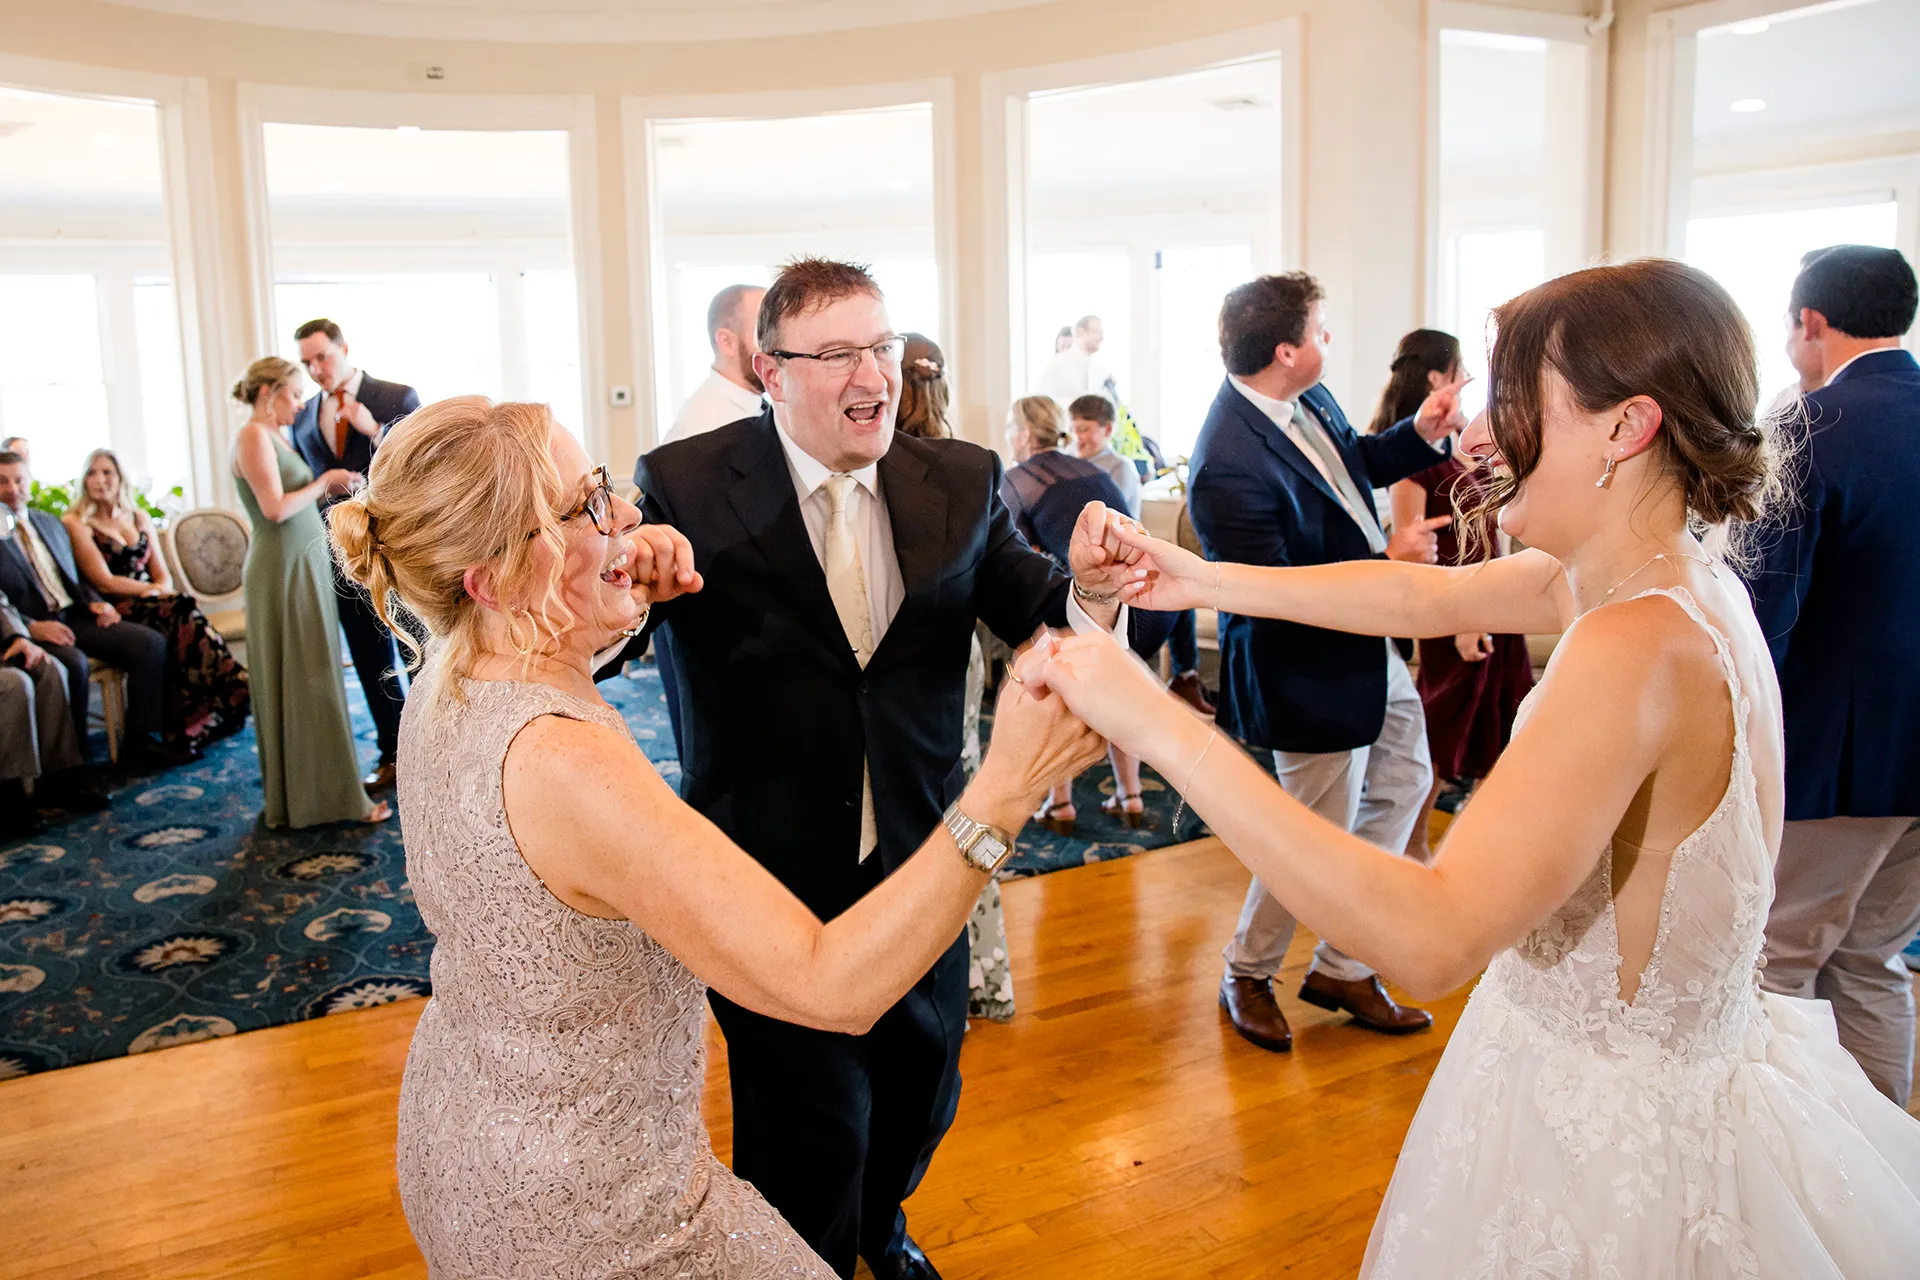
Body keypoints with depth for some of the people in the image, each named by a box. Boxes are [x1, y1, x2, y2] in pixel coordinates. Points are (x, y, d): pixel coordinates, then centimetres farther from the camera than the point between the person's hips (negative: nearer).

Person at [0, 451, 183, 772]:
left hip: (76, 617, 6)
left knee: (152, 643, -16)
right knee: (73, 662, -37)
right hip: (33, 629, -6)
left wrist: (96, 603, 5)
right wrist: (31, 627, -23)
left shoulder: (51, 524, 21)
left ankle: (138, 742, -12)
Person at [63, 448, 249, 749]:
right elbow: (104, 582, -7)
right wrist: (156, 590, -11)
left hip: (152, 606, 5)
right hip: (114, 614, -5)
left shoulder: (140, 519, 20)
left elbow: (162, 574, 15)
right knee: (182, 613, -33)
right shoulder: (76, 523, 3)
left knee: (182, 617, -32)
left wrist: (162, 589, -9)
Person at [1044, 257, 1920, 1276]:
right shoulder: (1676, 577, -3)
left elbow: (1431, 940, -38)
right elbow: (1424, 595, 8)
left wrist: (1160, 724, -38)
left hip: (1609, 1134, -7)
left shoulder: (1639, 642, -31)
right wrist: (1204, 579, 7)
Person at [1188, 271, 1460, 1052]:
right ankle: (1247, 975, 33)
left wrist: (1420, 434, 1)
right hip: (1311, 675, -10)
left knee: (1403, 785, 21)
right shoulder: (1230, 467, -31)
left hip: (1370, 646, 10)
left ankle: (1342, 968, 36)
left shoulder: (1308, 401, -3)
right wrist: (1388, 562, -25)